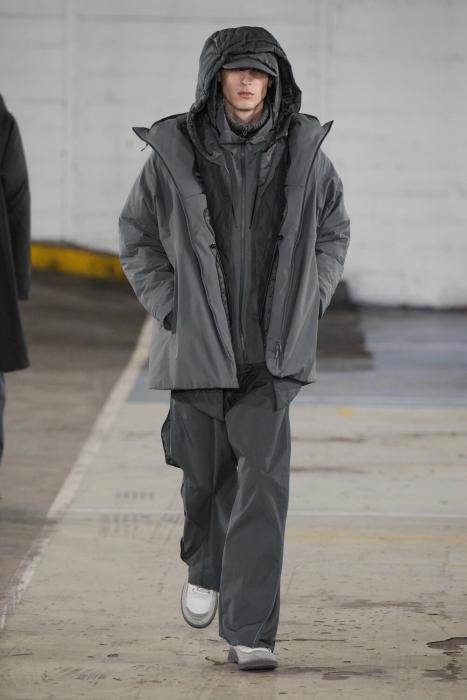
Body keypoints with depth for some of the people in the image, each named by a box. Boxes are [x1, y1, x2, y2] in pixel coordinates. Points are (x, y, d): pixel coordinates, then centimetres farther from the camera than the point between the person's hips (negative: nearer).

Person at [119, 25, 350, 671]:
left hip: (272, 351, 0)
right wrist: (171, 307, -3)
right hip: (198, 347, 0)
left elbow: (334, 231, 14)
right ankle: (206, 568, 46)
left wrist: (307, 304, 4)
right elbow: (136, 236, 6)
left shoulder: (303, 151, -1)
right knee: (205, 476, 15)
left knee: (263, 483, -10)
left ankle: (250, 632, -8)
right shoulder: (173, 153, -6)